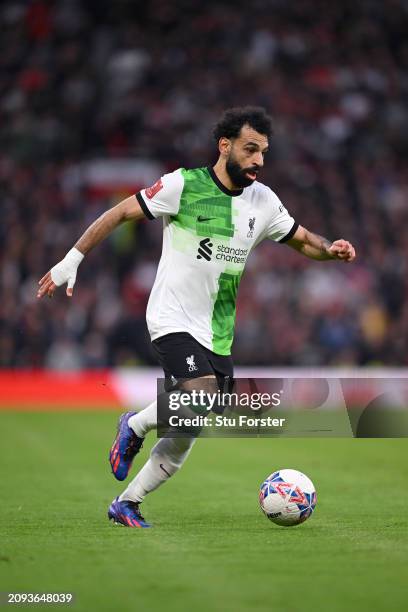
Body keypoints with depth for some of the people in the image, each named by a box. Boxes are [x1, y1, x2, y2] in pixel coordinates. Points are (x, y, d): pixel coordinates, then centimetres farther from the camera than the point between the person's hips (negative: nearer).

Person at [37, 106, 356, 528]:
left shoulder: (263, 201, 5)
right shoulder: (183, 185, -10)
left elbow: (301, 239, 18)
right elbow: (120, 213, -3)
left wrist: (330, 249, -5)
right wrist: (71, 260, -2)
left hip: (218, 333, 6)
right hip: (173, 320, -6)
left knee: (184, 437, 5)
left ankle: (125, 505, 21)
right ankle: (135, 426, 1)